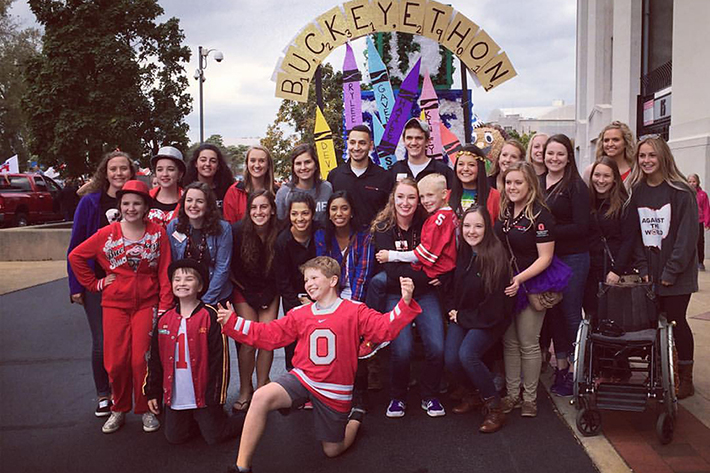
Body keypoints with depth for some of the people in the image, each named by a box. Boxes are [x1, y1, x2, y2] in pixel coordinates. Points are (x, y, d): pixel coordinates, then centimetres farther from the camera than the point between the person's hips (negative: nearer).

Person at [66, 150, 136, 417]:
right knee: (102, 343, 5)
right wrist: (76, 286, -4)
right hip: (97, 284, -1)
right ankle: (104, 396, 23)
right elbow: (76, 247, -1)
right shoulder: (90, 202, -3)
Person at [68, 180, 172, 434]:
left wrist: (165, 306, -8)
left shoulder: (157, 233, -2)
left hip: (147, 304, -1)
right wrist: (95, 283, 4)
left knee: (141, 360, -4)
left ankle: (146, 410, 15)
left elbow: (165, 272, -3)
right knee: (116, 361, 1)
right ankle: (119, 410, 21)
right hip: (115, 304, 1)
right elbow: (76, 256, 8)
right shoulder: (108, 233, 0)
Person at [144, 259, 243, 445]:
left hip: (203, 396, -4)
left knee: (214, 437, 0)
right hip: (174, 396, 5)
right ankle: (193, 420, 35)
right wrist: (152, 392, 9)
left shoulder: (210, 317, -12)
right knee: (174, 437, 7)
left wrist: (215, 396, -12)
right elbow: (155, 359, 11)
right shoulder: (164, 320, 4)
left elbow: (219, 358, -11)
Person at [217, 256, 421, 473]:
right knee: (261, 397, -27)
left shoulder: (354, 311, -7)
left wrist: (405, 303, -35)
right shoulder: (299, 314, 4)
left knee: (332, 450, 12)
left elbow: (384, 327, -19)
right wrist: (232, 322, -2)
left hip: (334, 390, -2)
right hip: (302, 378, 2)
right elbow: (269, 335, 5)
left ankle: (354, 419, 47)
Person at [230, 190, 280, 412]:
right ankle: (245, 390, 10)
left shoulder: (280, 234, -15)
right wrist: (243, 287, -3)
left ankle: (261, 389, 13)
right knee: (248, 342, -7)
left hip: (269, 292, 1)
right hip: (244, 292, -1)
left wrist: (269, 292, -5)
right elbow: (227, 265, -5)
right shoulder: (238, 231, -17)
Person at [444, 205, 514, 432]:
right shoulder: (461, 252, -1)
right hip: (461, 316, 5)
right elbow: (452, 287, 15)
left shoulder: (496, 256, -17)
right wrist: (452, 310, -1)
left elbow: (494, 306, -15)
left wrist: (462, 317, -9)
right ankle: (473, 391, 16)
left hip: (489, 320, -5)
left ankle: (494, 408, -8)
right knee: (450, 359, -16)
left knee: (467, 354, -27)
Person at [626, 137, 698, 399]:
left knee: (676, 321, 2)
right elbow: (634, 233, 5)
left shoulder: (681, 192, -8)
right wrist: (642, 268, -3)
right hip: (650, 273, 4)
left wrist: (671, 271, -14)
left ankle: (685, 378, 17)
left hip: (676, 274, -4)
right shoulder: (636, 191, 6)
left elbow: (687, 235, -11)